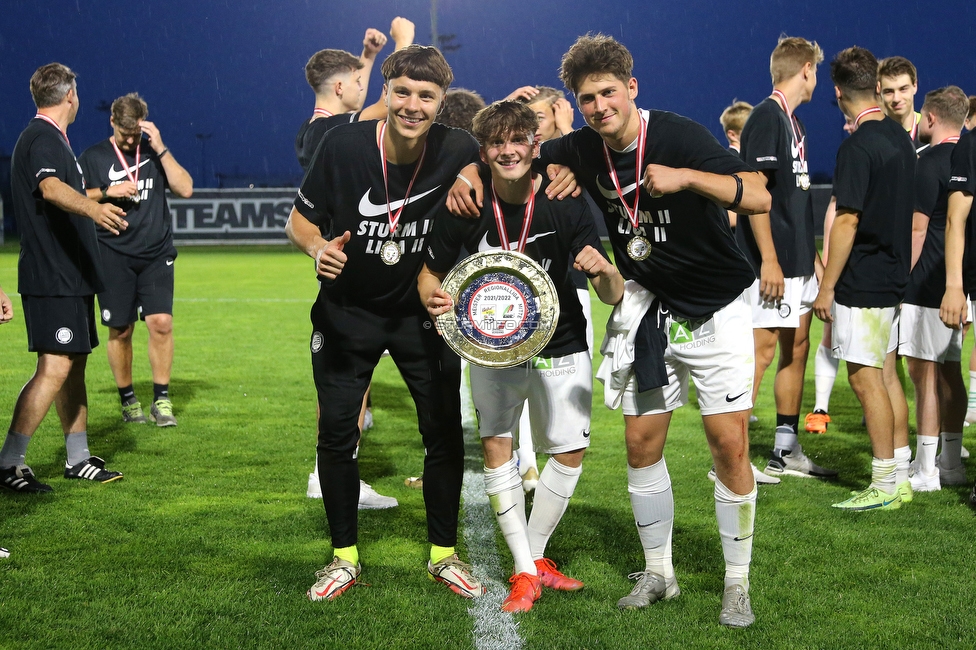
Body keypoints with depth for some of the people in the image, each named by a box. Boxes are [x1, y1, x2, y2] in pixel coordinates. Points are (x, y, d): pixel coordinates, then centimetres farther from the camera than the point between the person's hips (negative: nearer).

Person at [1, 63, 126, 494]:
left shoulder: (50, 138, 19)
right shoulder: (42, 138, -14)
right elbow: (51, 187, -36)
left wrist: (102, 200, 54)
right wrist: (93, 208, -54)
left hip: (69, 277, 11)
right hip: (52, 279, -11)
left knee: (74, 365, 13)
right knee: (54, 368, -13)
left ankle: (79, 459, 21)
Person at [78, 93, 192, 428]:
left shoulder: (155, 153, 10)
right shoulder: (93, 157, 6)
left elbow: (186, 189, -1)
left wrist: (161, 149, -8)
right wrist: (107, 191, -10)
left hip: (156, 253, 1)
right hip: (113, 256, -1)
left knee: (161, 322, -11)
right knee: (120, 330, 2)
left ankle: (161, 400, 0)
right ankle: (128, 401, 18)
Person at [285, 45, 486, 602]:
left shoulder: (459, 152, -18)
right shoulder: (344, 146, -18)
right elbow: (301, 219, -5)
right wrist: (318, 248, -28)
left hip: (423, 312, 1)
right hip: (347, 311, 0)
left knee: (445, 432, 0)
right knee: (337, 432, 0)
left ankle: (445, 555, 19)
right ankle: (345, 559, 17)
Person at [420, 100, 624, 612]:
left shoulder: (566, 204, -18)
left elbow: (614, 296, -16)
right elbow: (430, 273, 0)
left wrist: (603, 272, -39)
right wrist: (434, 300, -22)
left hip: (560, 345, 0)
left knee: (570, 452, -1)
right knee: (495, 444, -5)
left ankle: (535, 555, 21)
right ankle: (524, 571, 7)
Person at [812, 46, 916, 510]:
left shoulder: (858, 146, -17)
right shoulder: (901, 139, 10)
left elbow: (847, 220, -19)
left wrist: (827, 286, -14)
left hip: (862, 281, -9)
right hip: (892, 278, 9)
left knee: (866, 379, -4)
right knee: (886, 375, 14)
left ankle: (884, 486, 0)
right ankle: (900, 480, 19)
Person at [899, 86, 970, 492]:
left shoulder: (929, 163, -13)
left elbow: (917, 229, -17)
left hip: (926, 286, -9)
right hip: (957, 283, 9)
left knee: (924, 372, -6)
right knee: (949, 372, 13)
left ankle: (926, 469, -4)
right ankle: (951, 463, 18)